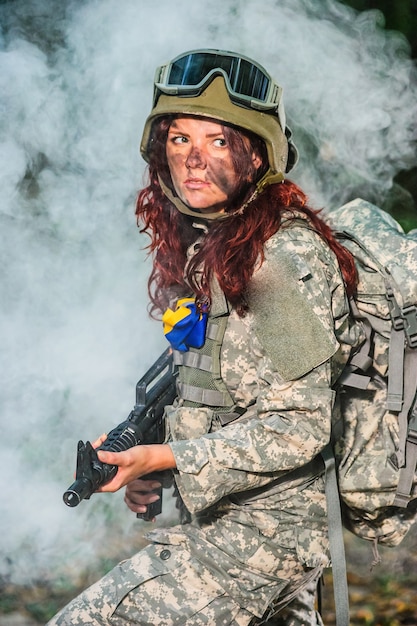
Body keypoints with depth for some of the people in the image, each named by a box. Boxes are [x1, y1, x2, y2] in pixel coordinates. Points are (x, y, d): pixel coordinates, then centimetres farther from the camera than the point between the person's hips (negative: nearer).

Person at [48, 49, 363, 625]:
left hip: (259, 525, -9)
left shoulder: (286, 258, -19)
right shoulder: (203, 245, 8)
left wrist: (162, 458, -24)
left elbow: (297, 429, -22)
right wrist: (142, 457, 5)